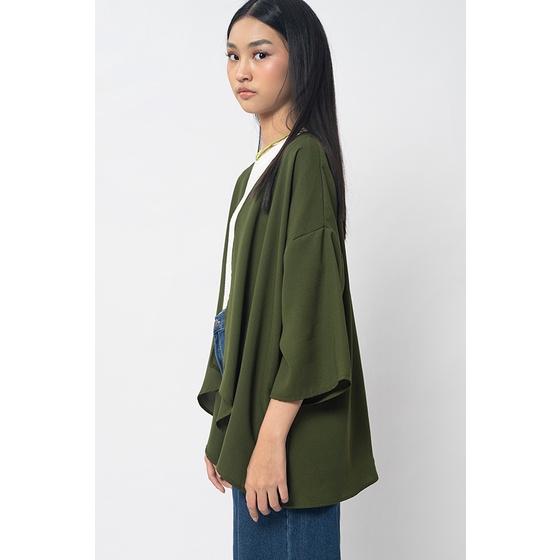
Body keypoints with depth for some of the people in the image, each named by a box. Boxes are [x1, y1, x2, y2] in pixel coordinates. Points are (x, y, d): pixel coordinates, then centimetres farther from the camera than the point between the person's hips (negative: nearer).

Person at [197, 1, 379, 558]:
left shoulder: (306, 159, -14)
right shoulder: (256, 172, 14)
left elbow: (310, 307, -20)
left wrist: (271, 438, -20)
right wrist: (224, 429, 16)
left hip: (289, 427, -9)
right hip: (250, 410, 9)